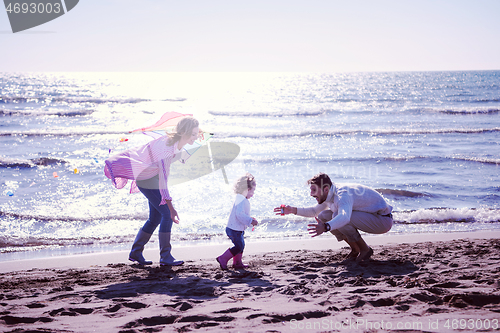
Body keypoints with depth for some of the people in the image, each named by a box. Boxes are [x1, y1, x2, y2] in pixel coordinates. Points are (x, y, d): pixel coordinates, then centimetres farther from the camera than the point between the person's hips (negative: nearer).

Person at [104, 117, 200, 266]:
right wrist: (170, 207, -47)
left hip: (153, 176, 9)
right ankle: (165, 257, -3)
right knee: (167, 215, -11)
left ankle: (135, 252, 24)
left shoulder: (177, 143, -10)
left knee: (155, 218, 12)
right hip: (147, 180, -9)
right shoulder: (166, 147, -37)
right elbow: (163, 178, -41)